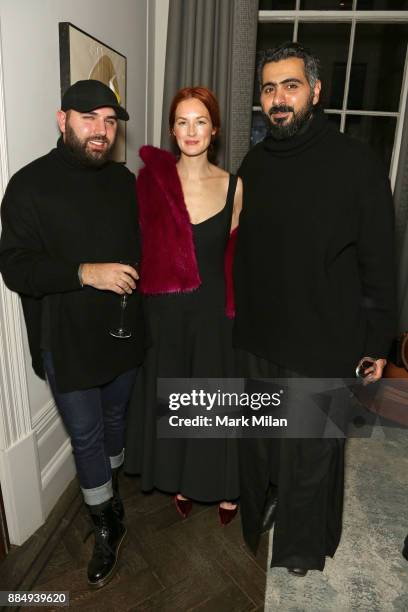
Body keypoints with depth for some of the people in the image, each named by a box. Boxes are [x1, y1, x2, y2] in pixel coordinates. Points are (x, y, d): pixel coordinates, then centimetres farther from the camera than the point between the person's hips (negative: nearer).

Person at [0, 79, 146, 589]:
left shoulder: (123, 180, 6)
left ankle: (109, 492, 50)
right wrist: (85, 273, -27)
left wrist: (136, 277, 4)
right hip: (67, 342, -4)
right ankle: (106, 528, 32)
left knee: (114, 418, 22)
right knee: (86, 435, 9)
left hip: (123, 332, 5)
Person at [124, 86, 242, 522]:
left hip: (213, 310, 0)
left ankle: (224, 486, 40)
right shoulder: (150, 180, -5)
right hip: (164, 311, 0)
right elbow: (140, 247, -1)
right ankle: (180, 481, 43)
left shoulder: (233, 187, -2)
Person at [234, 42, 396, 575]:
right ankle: (257, 513, 51)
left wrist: (377, 341, -5)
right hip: (256, 337, 5)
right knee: (258, 442, 22)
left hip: (322, 346, -4)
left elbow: (378, 262, -7)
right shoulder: (255, 163, 4)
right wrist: (239, 316, 12)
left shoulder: (356, 164, -11)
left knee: (310, 451, 14)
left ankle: (305, 543, 42)